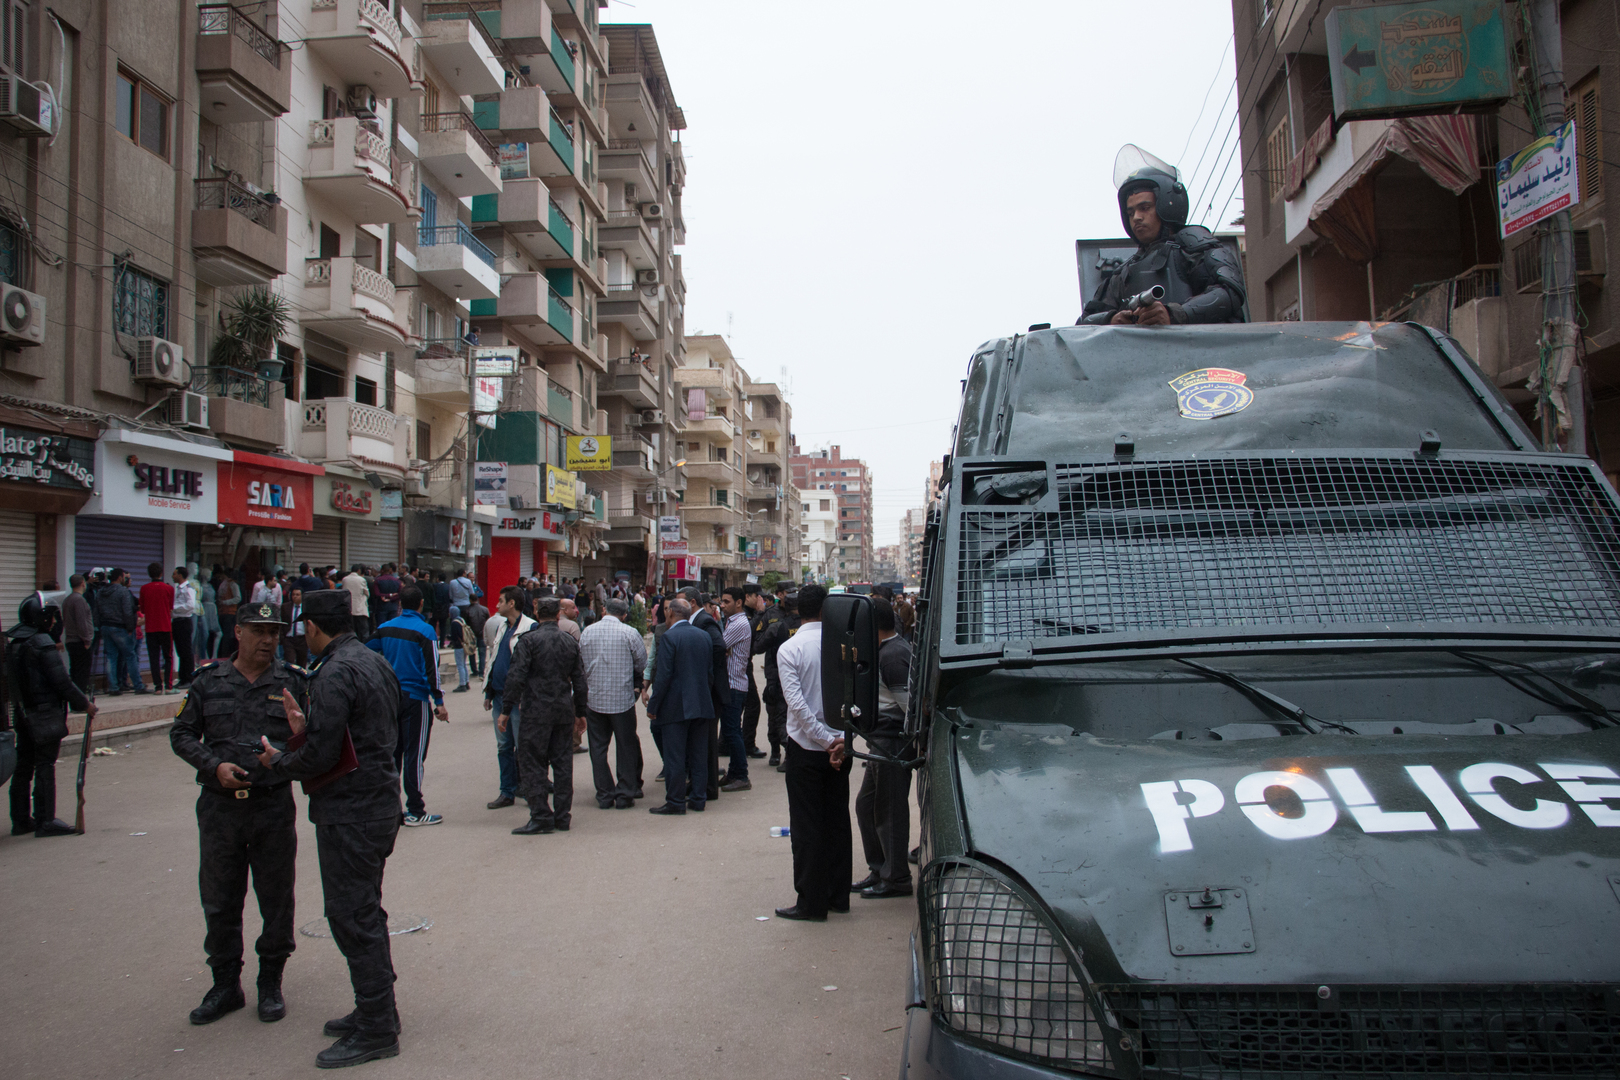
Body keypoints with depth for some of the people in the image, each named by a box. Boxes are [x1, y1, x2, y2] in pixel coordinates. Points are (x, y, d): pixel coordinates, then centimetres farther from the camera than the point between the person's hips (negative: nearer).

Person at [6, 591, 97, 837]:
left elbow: (12, 680, 17)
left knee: (23, 766, 14)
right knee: (45, 767, -3)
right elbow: (61, 682, -18)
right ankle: (45, 821, 0)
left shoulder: (12, 641, 10)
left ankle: (21, 820, 21)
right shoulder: (43, 643, -17)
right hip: (45, 714, -8)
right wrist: (85, 704, -8)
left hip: (22, 713, 8)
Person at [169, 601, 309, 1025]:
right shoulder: (209, 681, 3)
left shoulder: (293, 682, 2)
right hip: (219, 806, 1)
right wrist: (215, 766, -10)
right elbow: (181, 734, 6)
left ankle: (271, 983, 25)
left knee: (276, 900, 8)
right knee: (219, 902, 11)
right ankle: (226, 985, 27)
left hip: (274, 805, -1)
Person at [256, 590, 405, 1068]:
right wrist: (307, 728, 14)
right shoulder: (376, 662, 11)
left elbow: (321, 755, -22)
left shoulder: (334, 674, -19)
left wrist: (278, 762, -3)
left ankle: (376, 1029, 6)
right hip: (381, 801, 10)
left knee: (352, 917, -1)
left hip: (349, 813, -10)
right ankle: (376, 1011, 30)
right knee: (364, 912, 19)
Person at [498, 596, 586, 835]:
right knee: (563, 764, 10)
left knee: (532, 764, 0)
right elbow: (579, 681, 12)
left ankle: (541, 817, -3)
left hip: (537, 712, -5)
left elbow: (516, 677, -13)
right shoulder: (570, 642, 8)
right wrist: (580, 713, 19)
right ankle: (562, 817, 15)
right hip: (565, 711, 5)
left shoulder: (529, 640, -8)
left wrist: (506, 710, -7)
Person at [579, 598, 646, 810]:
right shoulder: (630, 633, -9)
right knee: (626, 747, 8)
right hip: (622, 697, -2)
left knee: (598, 748, 10)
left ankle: (604, 795, 12)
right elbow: (641, 663, 0)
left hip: (594, 698, 2)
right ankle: (625, 794, 11)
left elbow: (581, 662, 7)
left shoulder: (587, 632, 0)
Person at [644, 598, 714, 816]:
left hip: (675, 707, -6)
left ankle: (676, 802, 4)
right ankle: (698, 798, 17)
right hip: (701, 705, 6)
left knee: (674, 757, 0)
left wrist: (653, 706, -8)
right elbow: (711, 672, 10)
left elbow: (663, 675, -15)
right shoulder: (704, 636, 7)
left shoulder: (669, 637, -13)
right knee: (699, 755, 12)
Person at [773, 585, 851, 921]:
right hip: (839, 746, 3)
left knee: (807, 827, 3)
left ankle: (811, 903, 8)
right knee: (838, 821, 13)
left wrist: (826, 739, -13)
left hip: (806, 747, -3)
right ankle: (838, 896, 21)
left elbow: (796, 702, -17)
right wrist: (842, 739, -8)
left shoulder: (789, 649, -9)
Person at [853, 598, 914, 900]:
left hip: (891, 742, -11)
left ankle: (896, 880, 10)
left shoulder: (891, 656, -20)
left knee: (889, 810, -1)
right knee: (866, 804, 16)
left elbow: (909, 702, -22)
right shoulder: (895, 646, 12)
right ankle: (879, 871, 26)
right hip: (882, 742, 11)